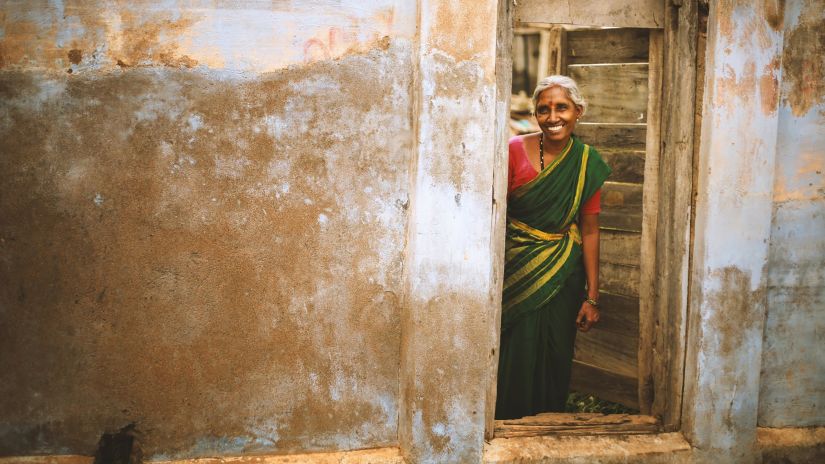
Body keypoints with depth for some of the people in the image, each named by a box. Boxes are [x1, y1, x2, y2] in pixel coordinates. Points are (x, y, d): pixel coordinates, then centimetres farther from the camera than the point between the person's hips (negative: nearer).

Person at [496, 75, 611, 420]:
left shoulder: (587, 163, 0)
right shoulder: (516, 150, -6)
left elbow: (589, 232, 3)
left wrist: (592, 297, 2)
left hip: (562, 275, 2)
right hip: (516, 272, -2)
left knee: (554, 360, 8)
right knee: (515, 359, -1)